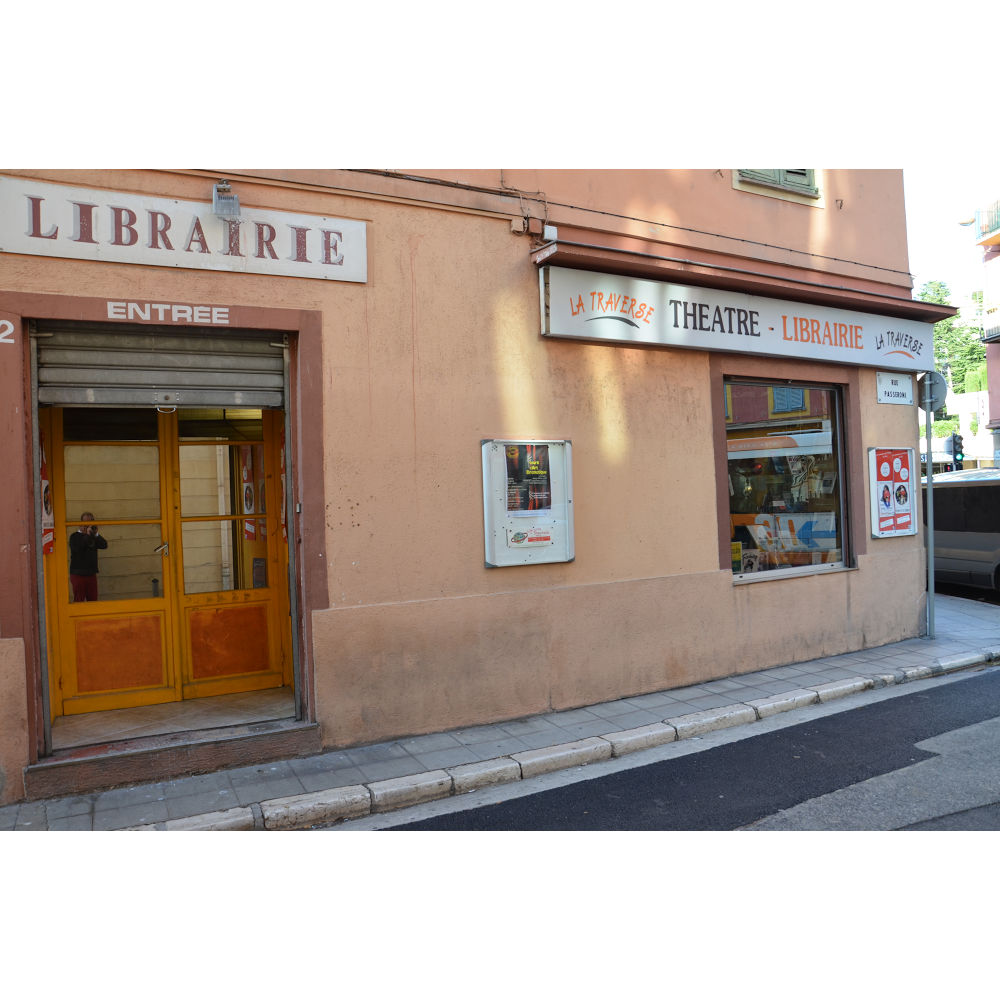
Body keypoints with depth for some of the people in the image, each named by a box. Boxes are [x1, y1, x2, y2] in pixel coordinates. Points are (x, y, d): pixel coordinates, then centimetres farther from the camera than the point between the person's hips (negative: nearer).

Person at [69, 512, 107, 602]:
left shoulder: (93, 536, 12)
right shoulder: (75, 536, -1)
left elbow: (104, 545, -4)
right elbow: (77, 548, -21)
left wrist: (96, 534, -16)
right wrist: (87, 535, -21)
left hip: (91, 574, 4)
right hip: (78, 574, -4)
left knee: (93, 600, 6)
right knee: (78, 602, -2)